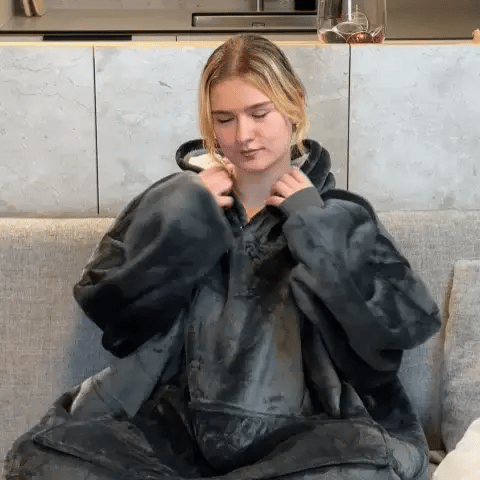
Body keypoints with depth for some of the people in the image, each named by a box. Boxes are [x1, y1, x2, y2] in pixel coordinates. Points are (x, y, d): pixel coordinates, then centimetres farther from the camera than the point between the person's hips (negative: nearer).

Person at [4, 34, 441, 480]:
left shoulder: (331, 214, 6)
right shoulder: (184, 200, 10)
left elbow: (409, 322, -8)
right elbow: (101, 301, 0)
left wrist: (313, 222, -7)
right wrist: (185, 216, -7)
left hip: (297, 435, 0)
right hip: (177, 425, 1)